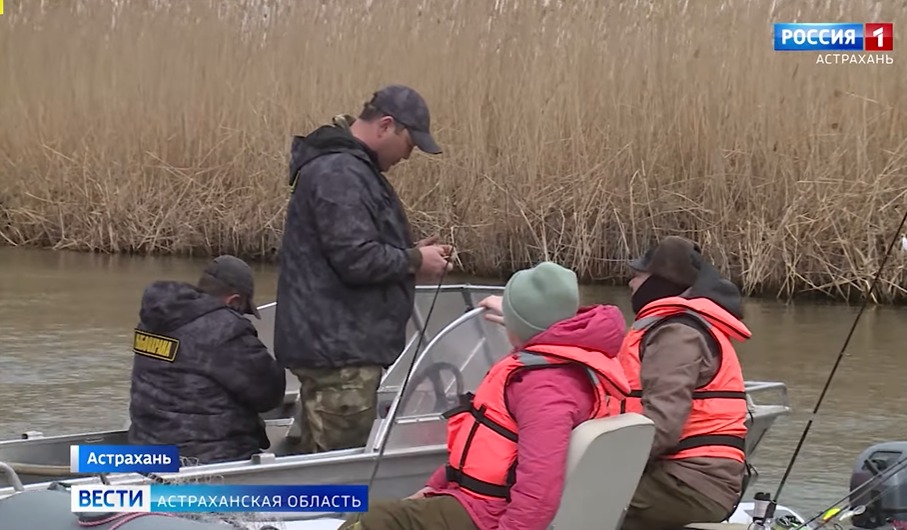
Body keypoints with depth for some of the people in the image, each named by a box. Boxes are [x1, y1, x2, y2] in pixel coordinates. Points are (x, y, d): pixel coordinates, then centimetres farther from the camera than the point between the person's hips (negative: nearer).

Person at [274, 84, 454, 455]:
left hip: (334, 342, 11)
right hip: (338, 347, -11)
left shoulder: (349, 167, 18)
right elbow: (356, 260, -23)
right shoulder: (339, 174, -17)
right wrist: (415, 261, -9)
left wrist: (411, 256, 11)